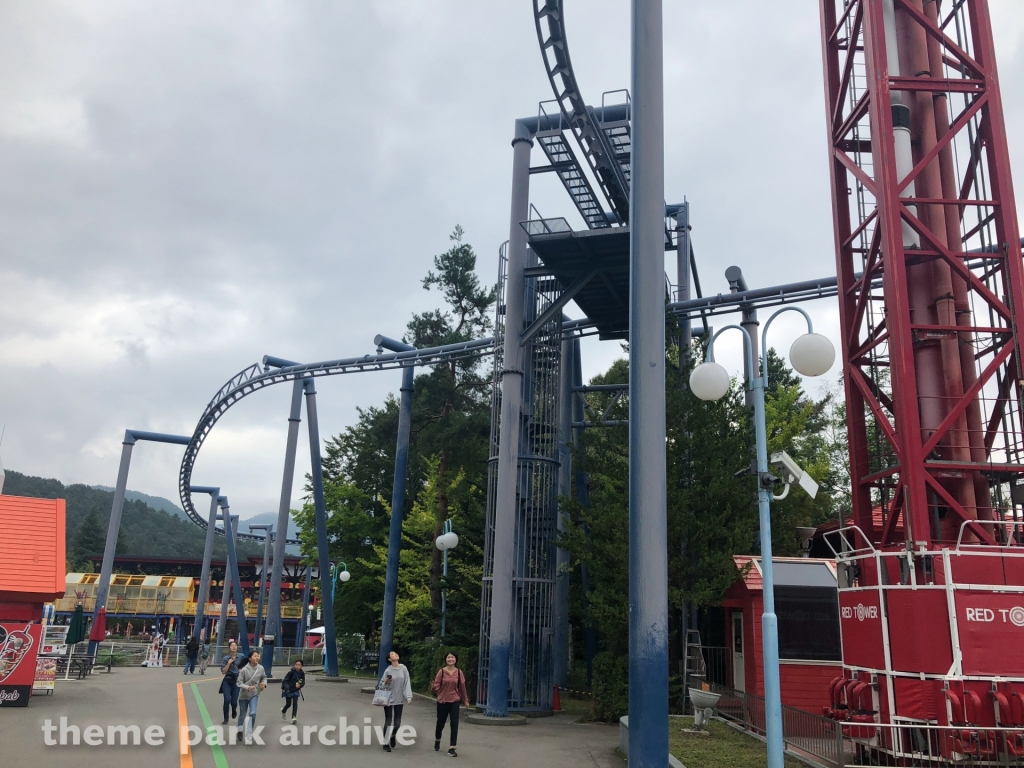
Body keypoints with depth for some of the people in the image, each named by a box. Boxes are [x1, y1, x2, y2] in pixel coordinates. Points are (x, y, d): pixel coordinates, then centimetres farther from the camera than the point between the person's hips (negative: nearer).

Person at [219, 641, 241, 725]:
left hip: (237, 681, 0)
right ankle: (226, 719, 7)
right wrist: (229, 663, -16)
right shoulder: (226, 658, -3)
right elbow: (223, 672, -5)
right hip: (227, 681, 0)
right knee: (227, 700, -12)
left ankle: (234, 710, 36)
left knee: (234, 701, -2)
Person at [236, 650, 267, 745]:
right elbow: (239, 683, -18)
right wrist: (248, 687, -33)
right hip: (244, 695, -1)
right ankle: (240, 730, 45)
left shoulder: (261, 668, -12)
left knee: (252, 713, -14)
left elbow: (264, 677, 7)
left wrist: (264, 684, -13)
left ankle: (249, 736, -2)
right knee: (242, 715, 16)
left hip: (254, 694, 1)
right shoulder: (244, 670, -23)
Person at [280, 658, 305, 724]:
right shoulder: (291, 672, -19)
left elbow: (303, 682, -1)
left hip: (296, 691, 2)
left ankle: (293, 717, -10)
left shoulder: (302, 673, -8)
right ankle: (283, 711, 43)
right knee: (288, 704, 10)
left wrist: (299, 685, -22)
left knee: (295, 703, -12)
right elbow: (285, 680, -18)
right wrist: (286, 687, -32)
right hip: (288, 691, -2)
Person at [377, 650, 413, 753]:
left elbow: (407, 683, -4)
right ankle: (386, 743, 16)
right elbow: (381, 685, -2)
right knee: (388, 721, 1)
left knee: (397, 721, 8)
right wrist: (386, 682, -23)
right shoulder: (388, 670, -9)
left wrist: (408, 696, -11)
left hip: (399, 699, 2)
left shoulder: (403, 668, -3)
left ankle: (393, 736, 38)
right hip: (388, 699, -2)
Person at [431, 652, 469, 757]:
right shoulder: (441, 671, -7)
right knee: (440, 723, 13)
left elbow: (462, 687, 7)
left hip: (455, 701, 1)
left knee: (454, 724, -6)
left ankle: (451, 748, 1)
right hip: (442, 701, -1)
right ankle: (437, 741, 43)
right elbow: (436, 686, -8)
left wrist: (465, 700, 16)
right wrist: (433, 687, -32)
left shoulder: (459, 672, -2)